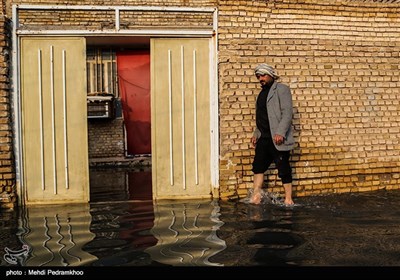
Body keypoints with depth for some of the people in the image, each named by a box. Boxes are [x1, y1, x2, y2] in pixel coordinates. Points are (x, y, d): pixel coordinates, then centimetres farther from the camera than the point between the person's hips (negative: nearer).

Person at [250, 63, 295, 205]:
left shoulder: (281, 89, -4)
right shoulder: (262, 93, 20)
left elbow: (287, 112, -14)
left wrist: (280, 133, -22)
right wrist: (256, 134, 15)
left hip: (277, 138, -7)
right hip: (263, 138, 8)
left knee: (283, 168, -1)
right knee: (258, 166, 3)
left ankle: (288, 199, 7)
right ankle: (256, 196, 7)